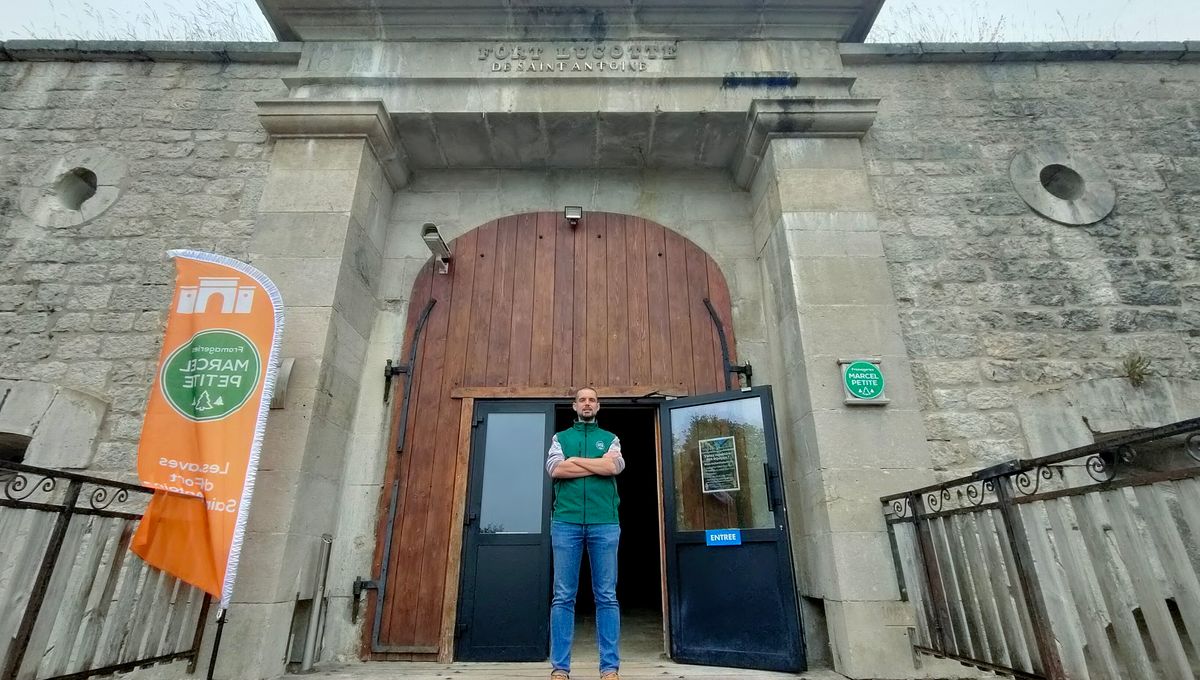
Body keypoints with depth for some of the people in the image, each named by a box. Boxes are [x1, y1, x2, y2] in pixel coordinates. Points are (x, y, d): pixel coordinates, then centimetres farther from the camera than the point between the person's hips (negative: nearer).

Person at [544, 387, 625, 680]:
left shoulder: (610, 438, 15)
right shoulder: (560, 437, 15)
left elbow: (615, 466, -6)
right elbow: (554, 469, -4)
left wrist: (574, 460, -3)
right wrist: (599, 465, -2)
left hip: (604, 523, 0)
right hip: (566, 521, 0)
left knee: (607, 596, 3)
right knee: (563, 597, 2)